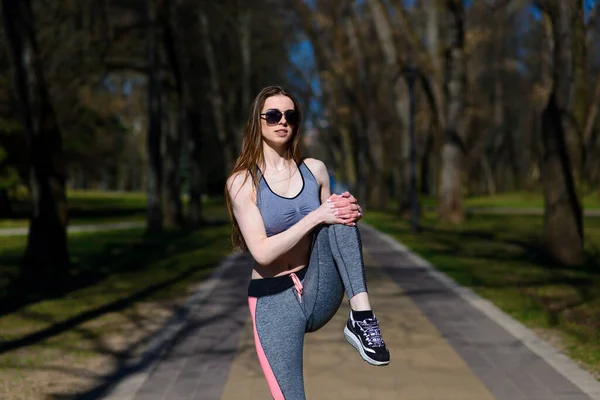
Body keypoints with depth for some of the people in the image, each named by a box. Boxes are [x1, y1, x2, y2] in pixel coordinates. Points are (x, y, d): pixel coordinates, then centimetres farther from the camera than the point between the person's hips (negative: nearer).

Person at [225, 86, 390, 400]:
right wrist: (315, 217, -24)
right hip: (273, 300, -3)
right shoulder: (242, 182, -7)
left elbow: (330, 220, 16)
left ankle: (362, 318, -30)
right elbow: (262, 253, -16)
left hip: (320, 292, 3)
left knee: (341, 218, -23)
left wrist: (348, 211, -8)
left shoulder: (315, 170, 5)